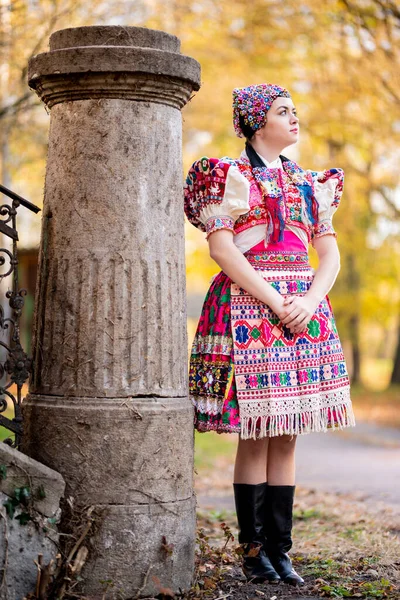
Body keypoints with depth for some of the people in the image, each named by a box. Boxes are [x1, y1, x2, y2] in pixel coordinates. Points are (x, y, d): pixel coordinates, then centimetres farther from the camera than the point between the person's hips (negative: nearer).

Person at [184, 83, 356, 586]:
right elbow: (221, 248, -10)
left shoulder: (309, 182, 18)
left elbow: (330, 254, 13)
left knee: (287, 436, 4)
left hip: (304, 310, 5)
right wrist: (275, 303, -15)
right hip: (248, 310, -5)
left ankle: (280, 550, 9)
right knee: (255, 436, -4)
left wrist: (309, 301, -6)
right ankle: (253, 549, 6)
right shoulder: (230, 175, 1)